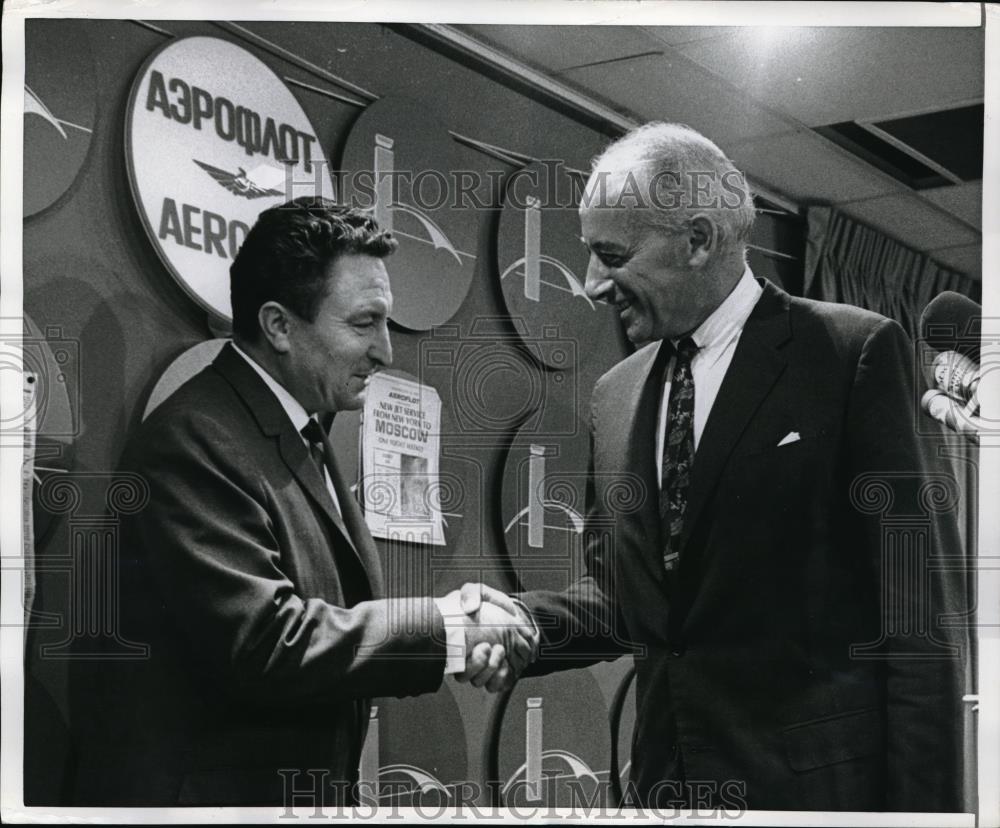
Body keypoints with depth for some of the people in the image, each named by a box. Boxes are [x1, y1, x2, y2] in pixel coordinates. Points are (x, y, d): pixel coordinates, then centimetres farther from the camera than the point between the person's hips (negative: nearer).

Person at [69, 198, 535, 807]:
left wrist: (459, 635, -6)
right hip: (205, 794, -9)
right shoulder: (196, 441, -20)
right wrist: (442, 628, -19)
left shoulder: (303, 432, 11)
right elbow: (263, 641, -26)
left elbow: (334, 619, 11)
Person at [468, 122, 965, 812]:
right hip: (667, 780, 6)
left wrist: (922, 800, -14)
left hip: (818, 780, -5)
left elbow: (915, 609, -11)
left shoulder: (856, 351, -8)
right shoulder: (616, 394, 10)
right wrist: (519, 620, -5)